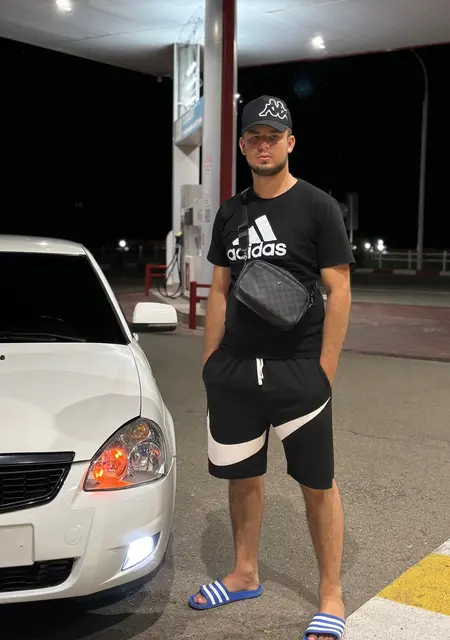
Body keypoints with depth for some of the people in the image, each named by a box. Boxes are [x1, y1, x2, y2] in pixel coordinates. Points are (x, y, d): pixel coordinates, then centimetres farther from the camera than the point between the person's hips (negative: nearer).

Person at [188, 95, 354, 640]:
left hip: (298, 370, -5)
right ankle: (245, 576, 32)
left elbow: (339, 292, -7)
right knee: (241, 476, 14)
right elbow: (220, 290, 14)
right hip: (235, 370, 5)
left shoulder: (318, 207, -4)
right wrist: (209, 362, 9)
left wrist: (324, 371, -11)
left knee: (317, 485, 2)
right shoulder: (230, 213, 11)